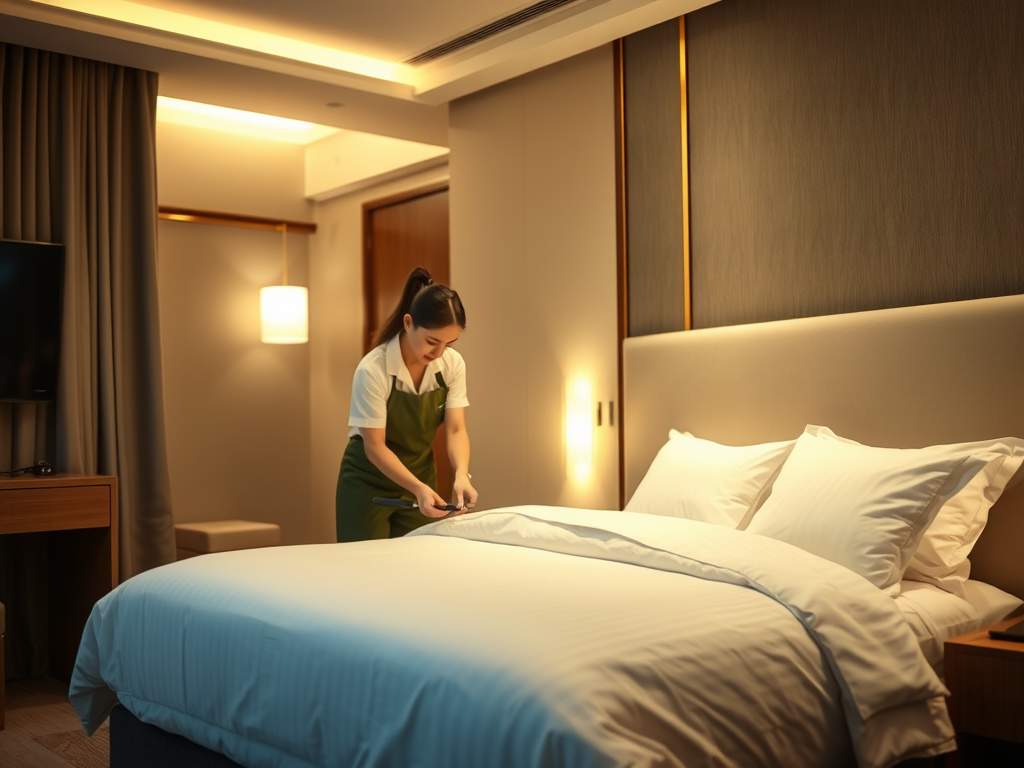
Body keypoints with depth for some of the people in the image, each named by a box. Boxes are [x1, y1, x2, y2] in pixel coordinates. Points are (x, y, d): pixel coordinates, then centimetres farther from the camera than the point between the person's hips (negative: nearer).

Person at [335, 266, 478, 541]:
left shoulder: (453, 364, -12)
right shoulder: (373, 370, -26)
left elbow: (456, 429, -13)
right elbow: (374, 446, -23)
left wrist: (461, 475, -32)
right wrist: (417, 488, -35)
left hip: (420, 476, 4)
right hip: (369, 484, -4)